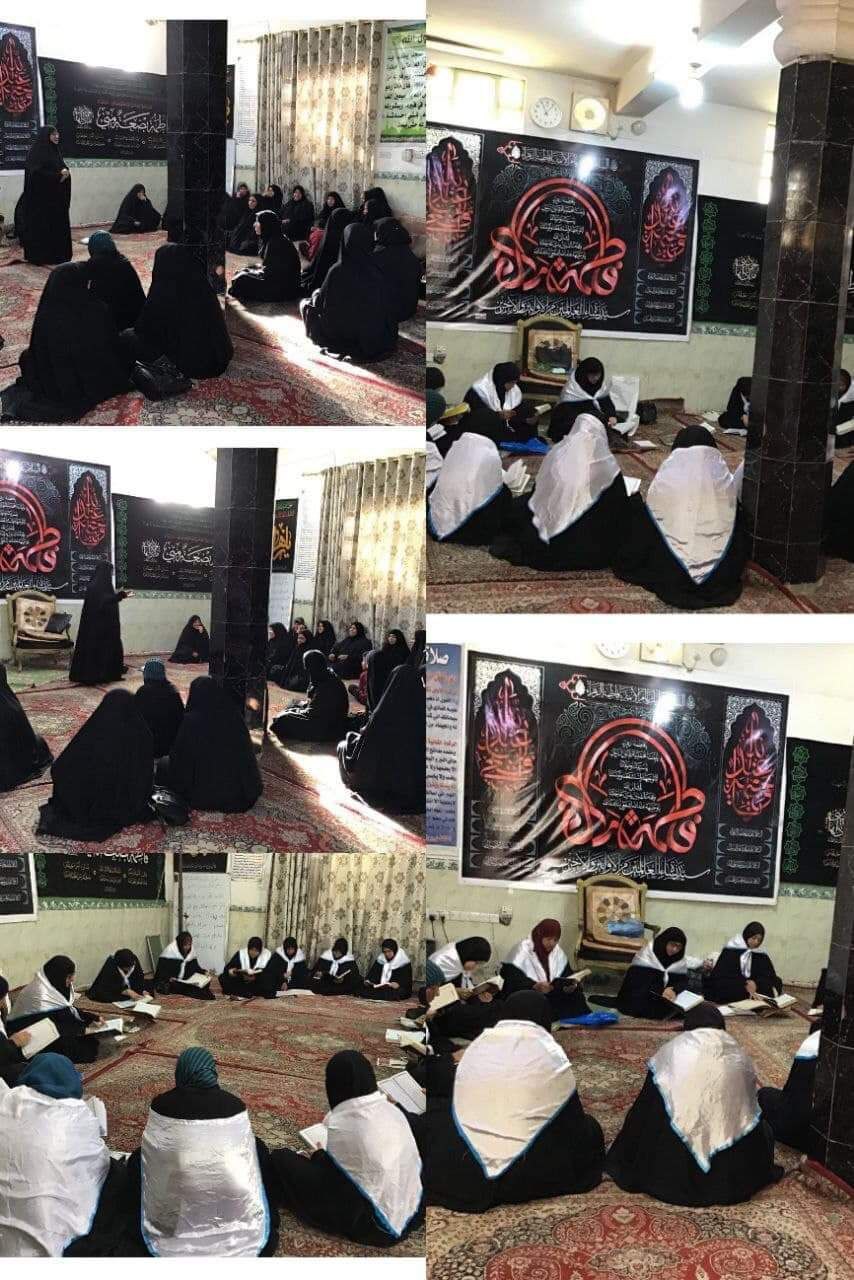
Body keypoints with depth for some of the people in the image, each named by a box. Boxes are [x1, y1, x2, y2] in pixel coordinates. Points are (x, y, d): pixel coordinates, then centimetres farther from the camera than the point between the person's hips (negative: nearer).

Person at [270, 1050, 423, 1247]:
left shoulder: (342, 1123, -15)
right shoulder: (392, 1110, 0)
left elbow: (328, 1170, 3)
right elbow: (416, 1163, 9)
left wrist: (317, 1154, 27)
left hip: (376, 1227, -7)